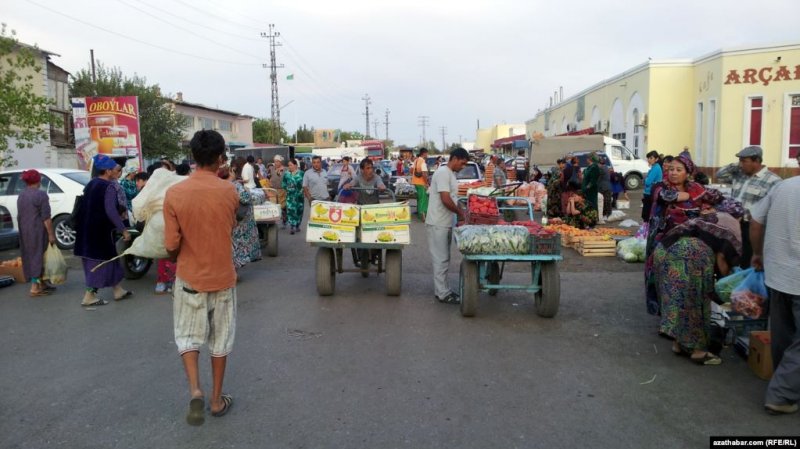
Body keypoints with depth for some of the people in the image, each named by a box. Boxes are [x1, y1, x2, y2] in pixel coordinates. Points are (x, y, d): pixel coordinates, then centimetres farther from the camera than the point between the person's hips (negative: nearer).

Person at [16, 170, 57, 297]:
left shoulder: (21, 195, 10)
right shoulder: (41, 195, -14)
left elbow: (19, 216, 15)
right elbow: (46, 217, -18)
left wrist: (23, 231, 23)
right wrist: (51, 234, -16)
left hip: (25, 231, 8)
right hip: (38, 231, -8)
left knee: (30, 257, 15)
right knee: (39, 256, -3)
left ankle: (42, 283, 25)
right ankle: (35, 288, -2)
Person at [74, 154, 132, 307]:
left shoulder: (91, 184, 13)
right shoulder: (109, 187, -15)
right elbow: (110, 211, -24)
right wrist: (123, 230, -22)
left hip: (88, 230, 9)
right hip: (101, 231, -9)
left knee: (109, 259, 16)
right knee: (102, 261, 0)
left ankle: (118, 291, 25)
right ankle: (89, 296, 3)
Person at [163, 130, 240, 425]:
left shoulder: (174, 193, -12)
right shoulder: (229, 192, -12)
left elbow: (171, 246, -8)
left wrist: (180, 258, 11)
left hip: (189, 277, 0)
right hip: (222, 277, 0)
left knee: (188, 335, 17)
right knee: (220, 340, 14)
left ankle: (195, 391, 0)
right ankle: (217, 400, 24)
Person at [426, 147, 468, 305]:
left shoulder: (451, 174, 14)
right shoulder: (443, 173, -17)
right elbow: (446, 200, -23)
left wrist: (460, 212, 7)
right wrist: (460, 213, -11)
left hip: (446, 223, 10)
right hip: (438, 224, -10)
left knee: (443, 259, 14)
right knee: (441, 259, -3)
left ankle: (441, 289, 23)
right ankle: (443, 294, 4)